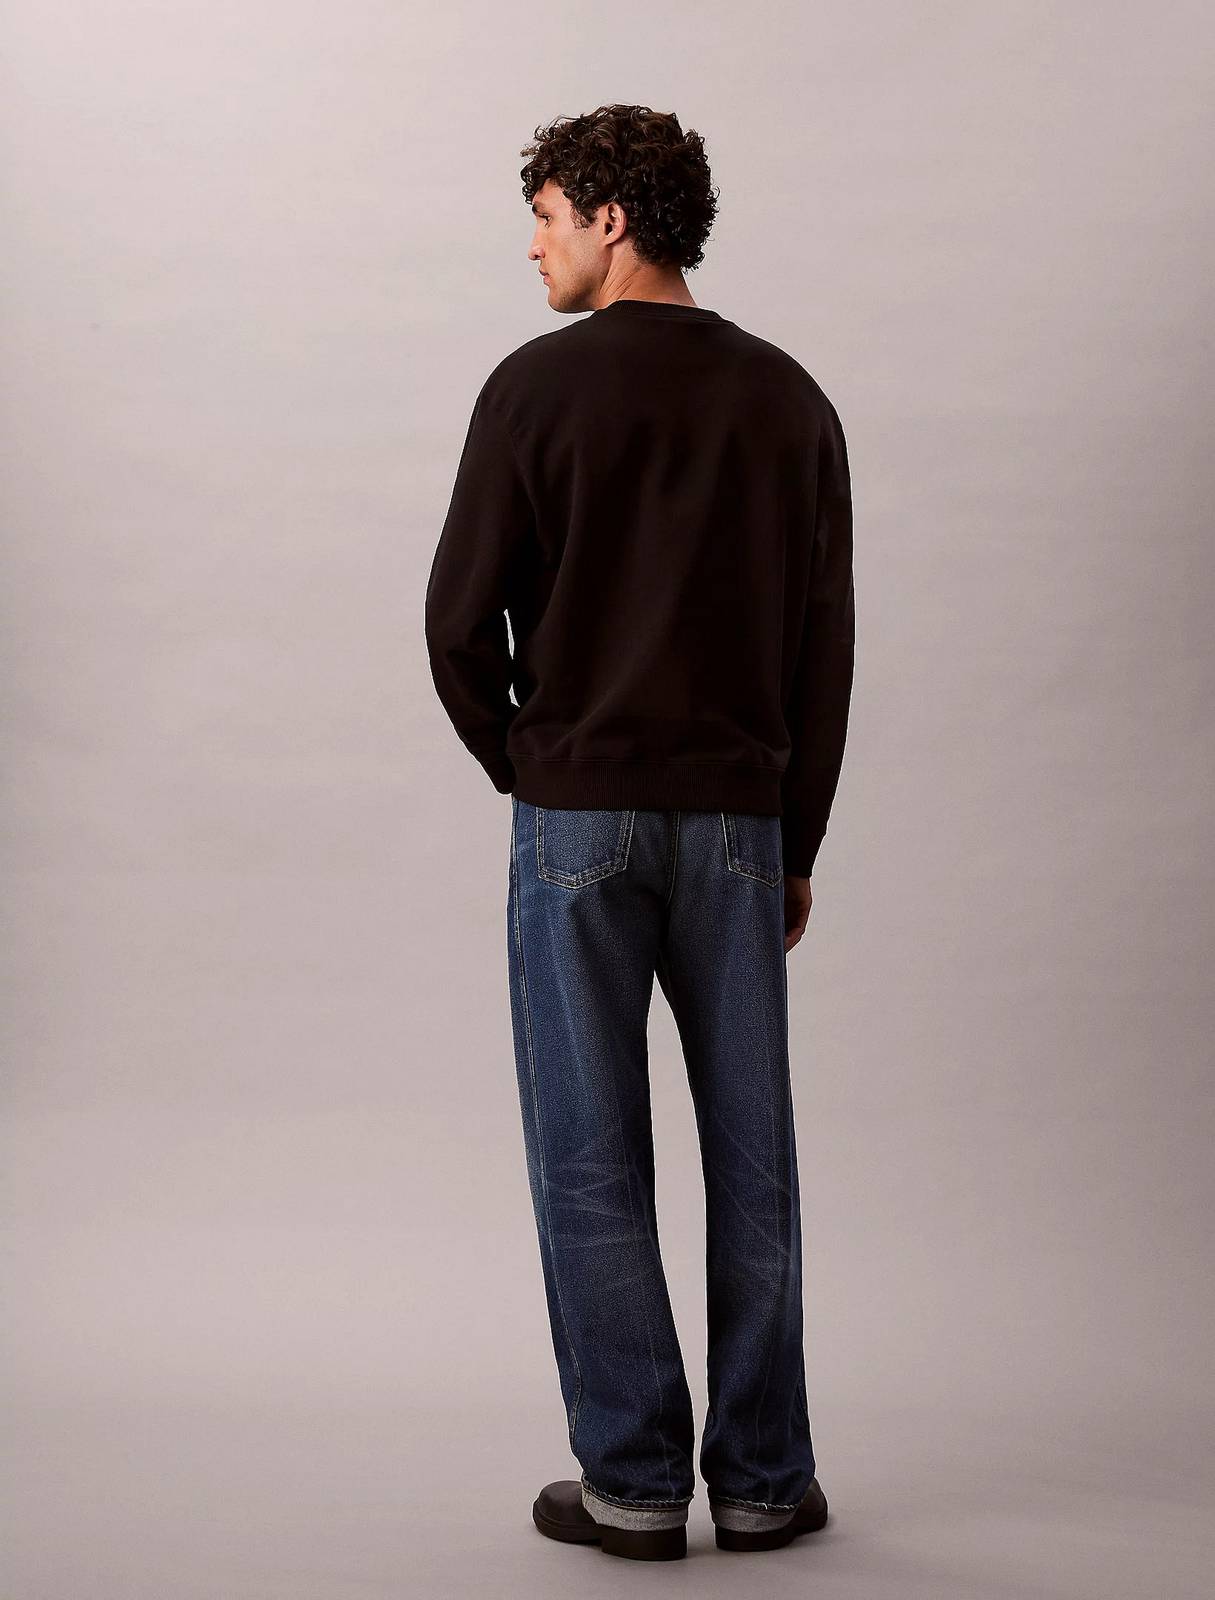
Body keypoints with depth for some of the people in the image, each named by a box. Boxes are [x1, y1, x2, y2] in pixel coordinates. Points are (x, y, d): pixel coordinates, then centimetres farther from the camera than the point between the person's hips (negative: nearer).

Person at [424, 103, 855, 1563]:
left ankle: (633, 1483, 11)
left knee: (592, 1165, 6)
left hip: (577, 822, -3)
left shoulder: (536, 387, -5)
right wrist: (799, 844, 11)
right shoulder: (787, 399, 5)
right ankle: (762, 1481, 16)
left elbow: (460, 623, -6)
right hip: (740, 824, 3)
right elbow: (826, 646, 4)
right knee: (752, 1160, 10)